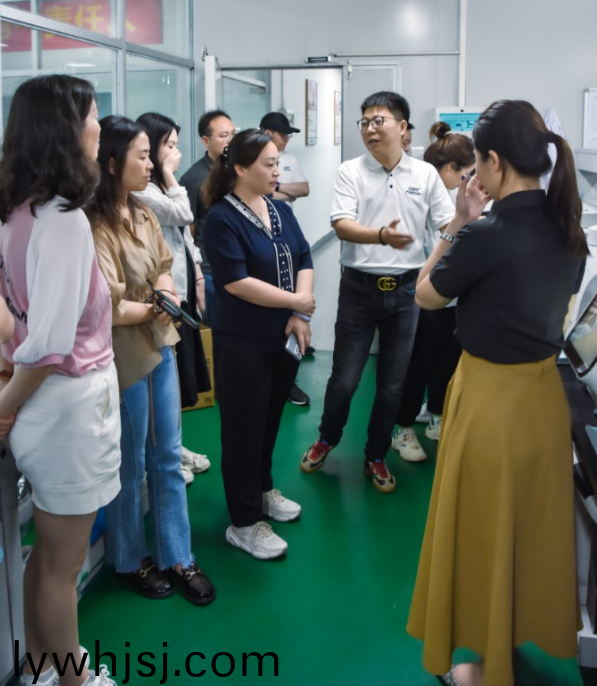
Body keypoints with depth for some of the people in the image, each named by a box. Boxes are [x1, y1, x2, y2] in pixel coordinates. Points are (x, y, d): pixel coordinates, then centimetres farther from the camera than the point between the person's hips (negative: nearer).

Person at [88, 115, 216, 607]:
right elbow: (107, 308, -22)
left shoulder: (144, 214, 5)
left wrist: (167, 294, -10)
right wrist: (153, 309, -8)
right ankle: (131, 560, 32)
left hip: (160, 347, 8)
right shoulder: (95, 227, -21)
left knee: (168, 459, 15)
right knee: (130, 467, 10)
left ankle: (177, 558, 29)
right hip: (124, 357, -8)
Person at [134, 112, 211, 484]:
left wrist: (199, 278, 14)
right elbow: (182, 214, -19)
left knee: (183, 368, 15)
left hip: (183, 287, 10)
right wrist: (170, 174, -9)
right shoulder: (140, 189, -14)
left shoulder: (163, 186, 17)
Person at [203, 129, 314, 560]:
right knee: (244, 428, 3)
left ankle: (262, 490, 40)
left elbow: (304, 261, 4)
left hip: (286, 336, 7)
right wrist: (294, 302, -15)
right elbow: (237, 282, -21)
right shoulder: (222, 218, -13)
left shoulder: (281, 210, 8)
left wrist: (301, 316, -11)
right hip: (243, 342, -7)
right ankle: (244, 523, 15)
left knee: (271, 420, 19)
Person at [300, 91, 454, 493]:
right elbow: (341, 226, -15)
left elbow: (449, 226, 3)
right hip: (360, 286, -1)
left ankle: (376, 456, 29)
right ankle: (327, 440, 33)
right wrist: (381, 236, -33)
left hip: (405, 288, 2)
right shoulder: (351, 172, -3)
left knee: (393, 383, 10)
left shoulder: (425, 174, 2)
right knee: (345, 378, 5)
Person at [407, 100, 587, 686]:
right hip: (544, 392, 8)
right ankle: (526, 626, 47)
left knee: (486, 531, 12)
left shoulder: (484, 236, -26)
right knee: (532, 523, 24)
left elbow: (426, 296, -8)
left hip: (493, 399, -7)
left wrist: (458, 224, -5)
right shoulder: (567, 228, -1)